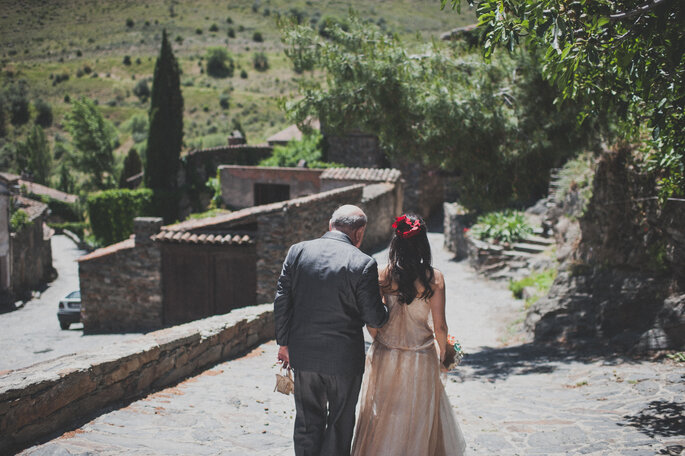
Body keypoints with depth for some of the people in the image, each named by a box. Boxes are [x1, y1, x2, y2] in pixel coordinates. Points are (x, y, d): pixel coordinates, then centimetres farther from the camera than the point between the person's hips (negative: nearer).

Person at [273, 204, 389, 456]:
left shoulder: (297, 251, -3)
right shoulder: (363, 263, -14)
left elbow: (281, 301, 0)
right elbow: (374, 318, -12)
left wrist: (284, 343, 9)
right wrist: (386, 309, 10)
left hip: (303, 354, 4)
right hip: (344, 359, -3)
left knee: (307, 422, 18)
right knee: (339, 425, 14)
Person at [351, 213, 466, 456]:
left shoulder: (383, 275, -11)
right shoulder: (434, 278, -14)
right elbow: (439, 326, -11)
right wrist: (442, 354, 8)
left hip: (385, 357, 1)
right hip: (421, 361, -1)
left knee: (384, 416, 19)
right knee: (418, 417, 19)